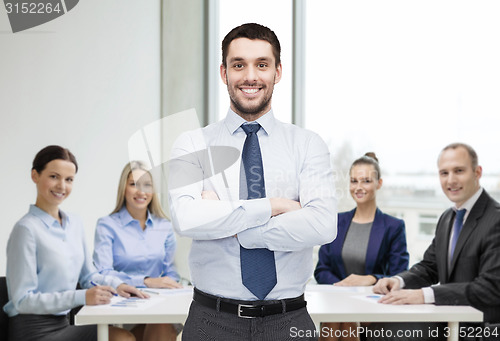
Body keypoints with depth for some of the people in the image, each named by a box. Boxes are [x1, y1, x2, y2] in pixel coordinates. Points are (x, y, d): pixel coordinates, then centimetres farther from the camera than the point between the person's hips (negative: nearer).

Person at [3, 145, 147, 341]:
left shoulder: (75, 224, 10)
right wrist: (82, 297, -26)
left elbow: (88, 275, 20)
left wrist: (116, 285, 0)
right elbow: (23, 300, -18)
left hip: (62, 324, 7)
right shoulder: (27, 229, -15)